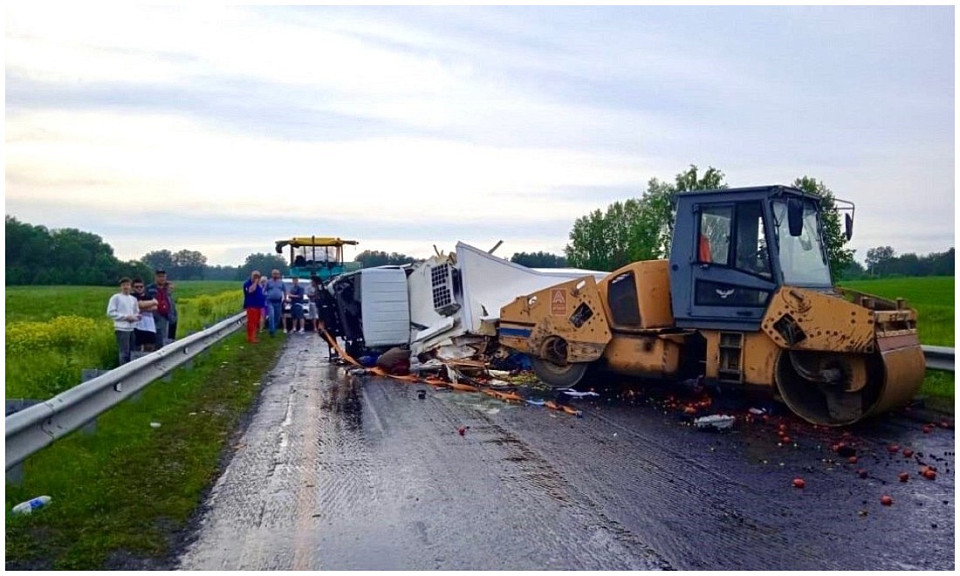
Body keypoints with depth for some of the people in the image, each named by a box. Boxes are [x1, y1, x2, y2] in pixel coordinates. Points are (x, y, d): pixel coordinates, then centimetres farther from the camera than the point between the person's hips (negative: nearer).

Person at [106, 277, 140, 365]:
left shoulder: (133, 299, 15)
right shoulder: (116, 297, -1)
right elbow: (110, 312, -8)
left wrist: (136, 317, -1)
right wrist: (125, 317, -12)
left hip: (132, 328, 6)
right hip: (122, 328, -6)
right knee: (124, 352, -8)